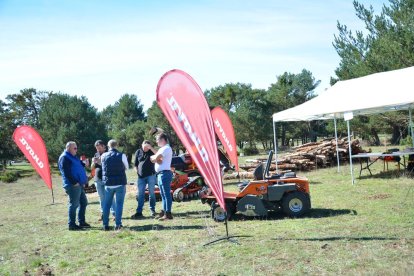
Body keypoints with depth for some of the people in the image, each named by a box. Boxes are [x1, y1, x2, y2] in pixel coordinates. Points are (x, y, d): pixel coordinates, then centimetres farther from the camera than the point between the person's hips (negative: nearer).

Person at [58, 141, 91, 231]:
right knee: (73, 204, -4)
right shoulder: (64, 158, -11)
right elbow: (66, 172, -18)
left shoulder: (72, 157, 19)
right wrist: (74, 182, -19)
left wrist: (84, 164, 7)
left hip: (79, 184, 10)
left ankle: (81, 222, 24)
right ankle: (72, 224, 4)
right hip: (72, 185, -10)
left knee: (83, 202, 14)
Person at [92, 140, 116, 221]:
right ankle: (103, 214, 17)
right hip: (98, 179, 5)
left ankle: (114, 213, -2)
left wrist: (101, 162, -21)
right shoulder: (96, 154, 12)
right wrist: (94, 162, -8)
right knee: (102, 198, 10)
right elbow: (93, 167, 14)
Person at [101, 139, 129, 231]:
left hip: (108, 183, 3)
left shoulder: (103, 156, 1)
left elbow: (103, 167, 14)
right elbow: (126, 167, 7)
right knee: (119, 204, 3)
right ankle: (118, 224, 0)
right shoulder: (121, 155, -7)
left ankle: (105, 225, 14)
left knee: (107, 204, 12)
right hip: (120, 183, -2)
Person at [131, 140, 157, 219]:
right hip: (141, 177, 2)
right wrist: (137, 172, 1)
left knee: (152, 193, 4)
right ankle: (139, 212, 3)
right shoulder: (138, 152, 10)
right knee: (140, 194, 2)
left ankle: (152, 210, 14)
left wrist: (151, 148, -25)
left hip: (150, 176, -2)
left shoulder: (151, 151, 2)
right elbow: (135, 164, 16)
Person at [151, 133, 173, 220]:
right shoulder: (162, 148, 20)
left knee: (166, 194, -9)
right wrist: (156, 159, -9)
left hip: (165, 173, -10)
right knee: (163, 194, 15)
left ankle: (168, 214, -8)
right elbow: (157, 159, 12)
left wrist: (152, 157, 0)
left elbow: (156, 158, -21)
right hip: (161, 174, 10)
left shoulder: (166, 148, -12)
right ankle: (164, 211, 23)